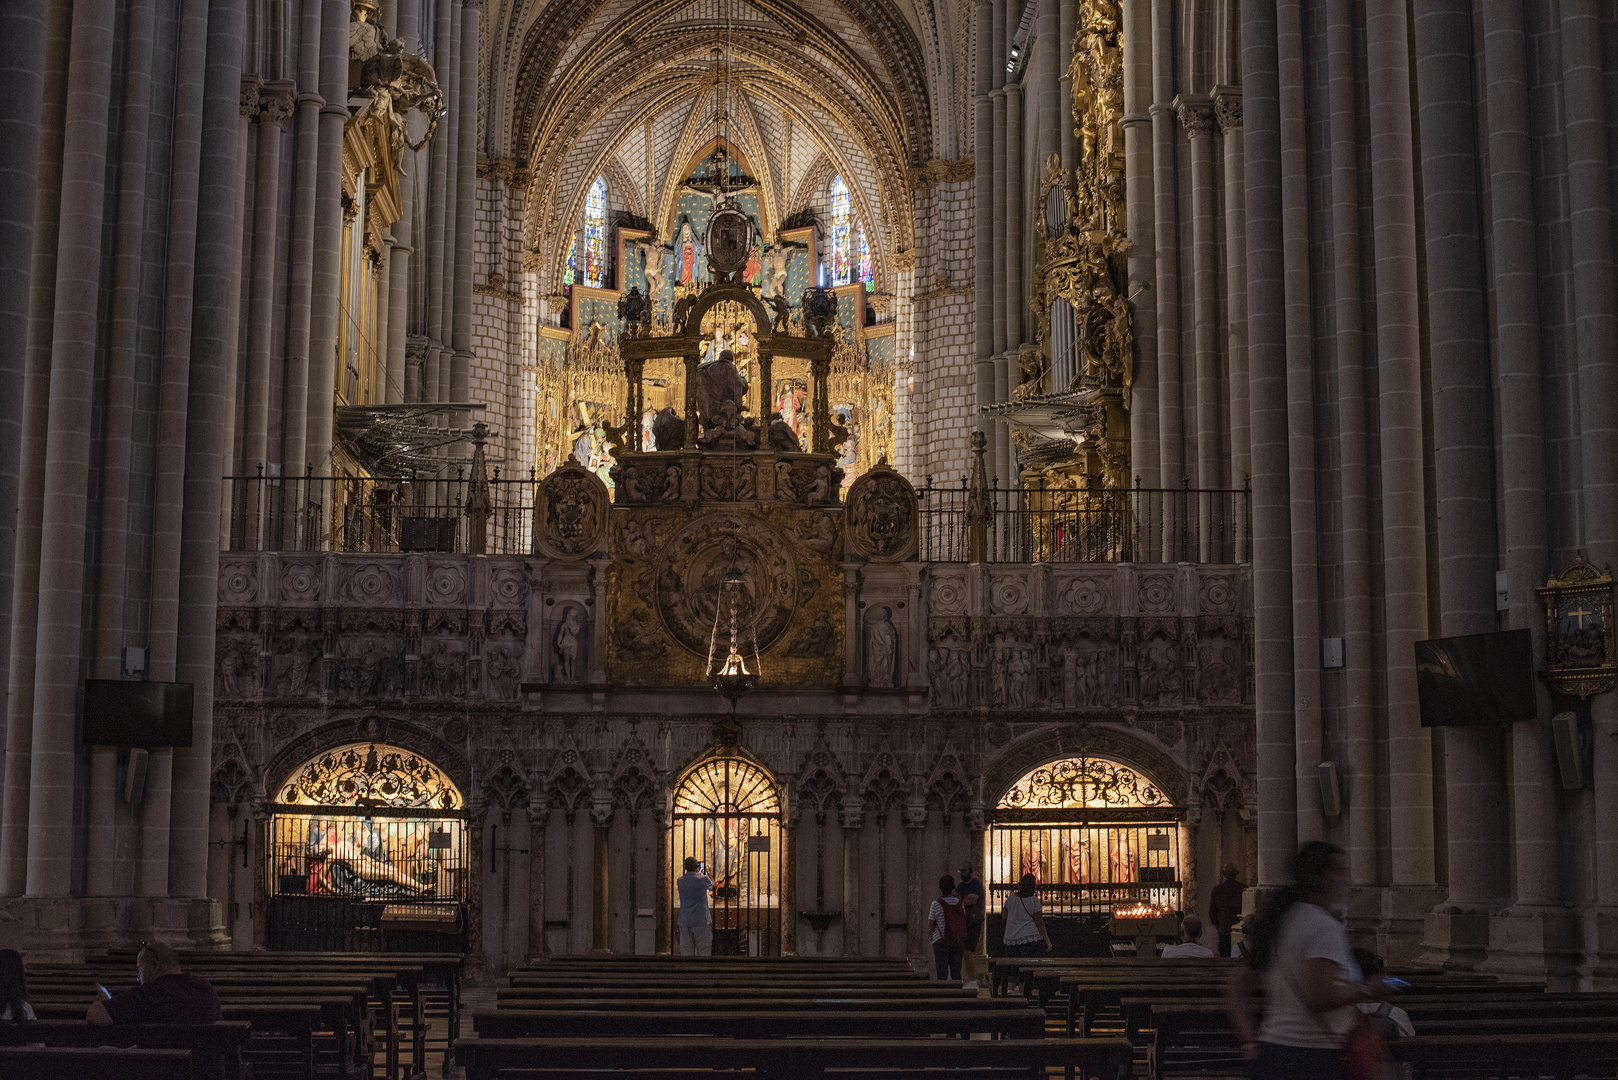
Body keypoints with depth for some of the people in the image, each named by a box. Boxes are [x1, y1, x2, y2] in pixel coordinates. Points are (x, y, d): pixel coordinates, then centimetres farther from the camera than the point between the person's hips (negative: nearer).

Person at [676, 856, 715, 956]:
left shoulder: (680, 881, 2)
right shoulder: (703, 879, -10)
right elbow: (712, 886, 12)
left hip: (684, 922, 4)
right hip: (701, 921, -4)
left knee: (686, 952, 7)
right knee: (703, 952, 2)